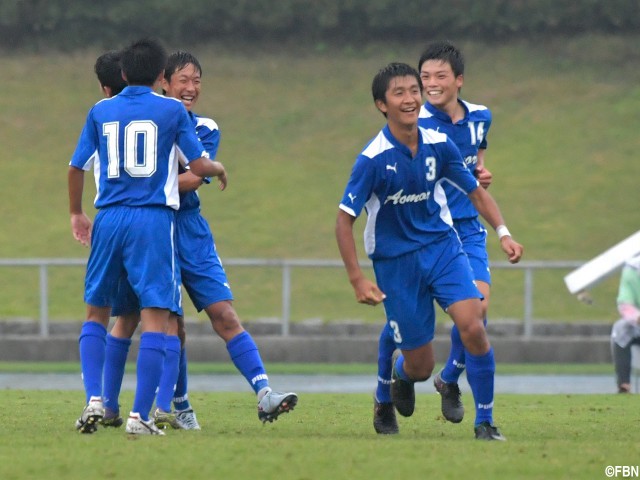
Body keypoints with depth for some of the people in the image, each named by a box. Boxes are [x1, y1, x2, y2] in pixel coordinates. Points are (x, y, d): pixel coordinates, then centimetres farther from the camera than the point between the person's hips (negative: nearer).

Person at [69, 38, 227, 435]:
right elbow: (199, 166, 0)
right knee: (156, 318, -3)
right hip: (153, 221, -3)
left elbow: (76, 167, 13)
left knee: (97, 313, 17)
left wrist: (76, 213, 29)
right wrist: (220, 170, 23)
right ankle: (140, 415, -11)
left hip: (109, 220, 3)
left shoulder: (101, 111, 9)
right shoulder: (172, 110, 2)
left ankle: (94, 401, 1)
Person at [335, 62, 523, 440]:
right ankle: (401, 371, 40)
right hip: (395, 262, -3)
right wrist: (358, 280, -16)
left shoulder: (439, 146, -4)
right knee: (421, 366, -1)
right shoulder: (373, 159, -16)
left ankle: (485, 422, -6)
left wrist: (503, 233, -6)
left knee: (473, 327, -21)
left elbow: (477, 192, 9)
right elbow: (345, 219, -11)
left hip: (442, 245, 3)